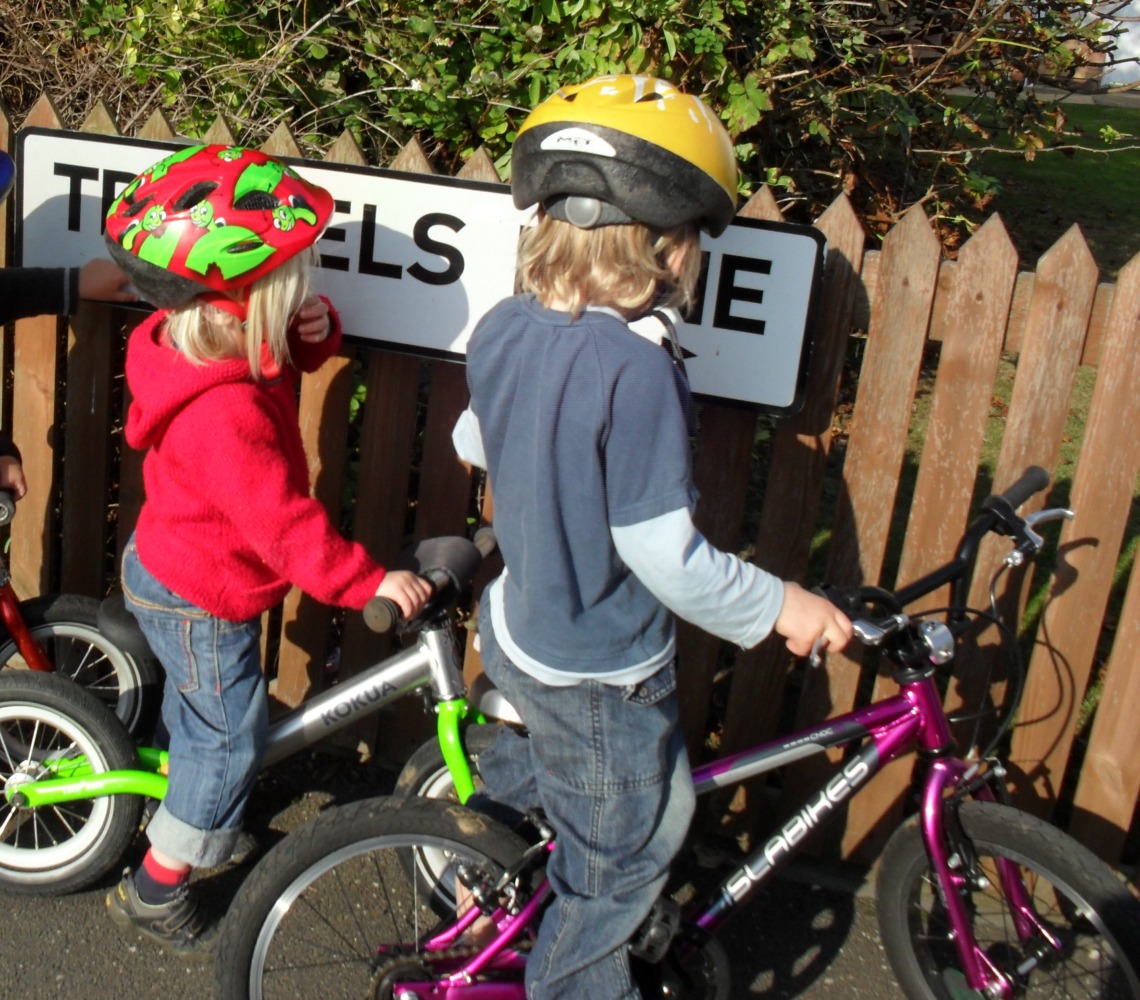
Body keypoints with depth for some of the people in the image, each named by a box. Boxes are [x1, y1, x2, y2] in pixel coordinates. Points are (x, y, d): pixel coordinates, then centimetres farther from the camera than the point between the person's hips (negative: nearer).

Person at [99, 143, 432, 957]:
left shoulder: (196, 338, -9)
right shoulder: (223, 415, -39)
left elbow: (299, 348, 5)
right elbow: (283, 523, -35)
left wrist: (319, 327, -18)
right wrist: (368, 581, -25)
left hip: (168, 565, 9)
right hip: (201, 603, -9)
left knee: (196, 705, 32)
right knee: (231, 739, 9)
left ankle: (187, 795, 59)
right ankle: (156, 891, 27)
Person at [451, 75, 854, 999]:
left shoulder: (503, 328, -7)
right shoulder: (637, 370, -30)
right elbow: (662, 555, -27)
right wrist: (779, 604, -12)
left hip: (516, 627, 7)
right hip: (599, 678, -7)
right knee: (619, 867, 17)